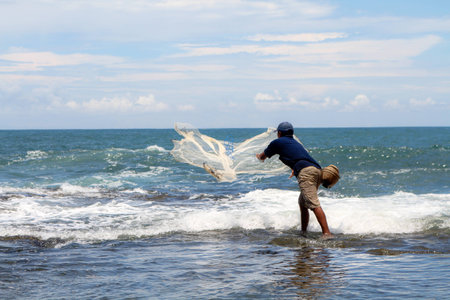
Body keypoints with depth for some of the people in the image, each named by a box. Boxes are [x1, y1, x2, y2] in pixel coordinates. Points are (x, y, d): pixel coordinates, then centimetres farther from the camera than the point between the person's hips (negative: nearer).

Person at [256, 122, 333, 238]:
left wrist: (259, 156, 57)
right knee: (302, 202, 22)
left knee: (314, 204, -17)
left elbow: (263, 157, 35)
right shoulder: (295, 142, 34)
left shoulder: (278, 142, 16)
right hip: (318, 170, 8)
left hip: (306, 172, -8)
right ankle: (303, 232, 24)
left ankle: (327, 233, -28)